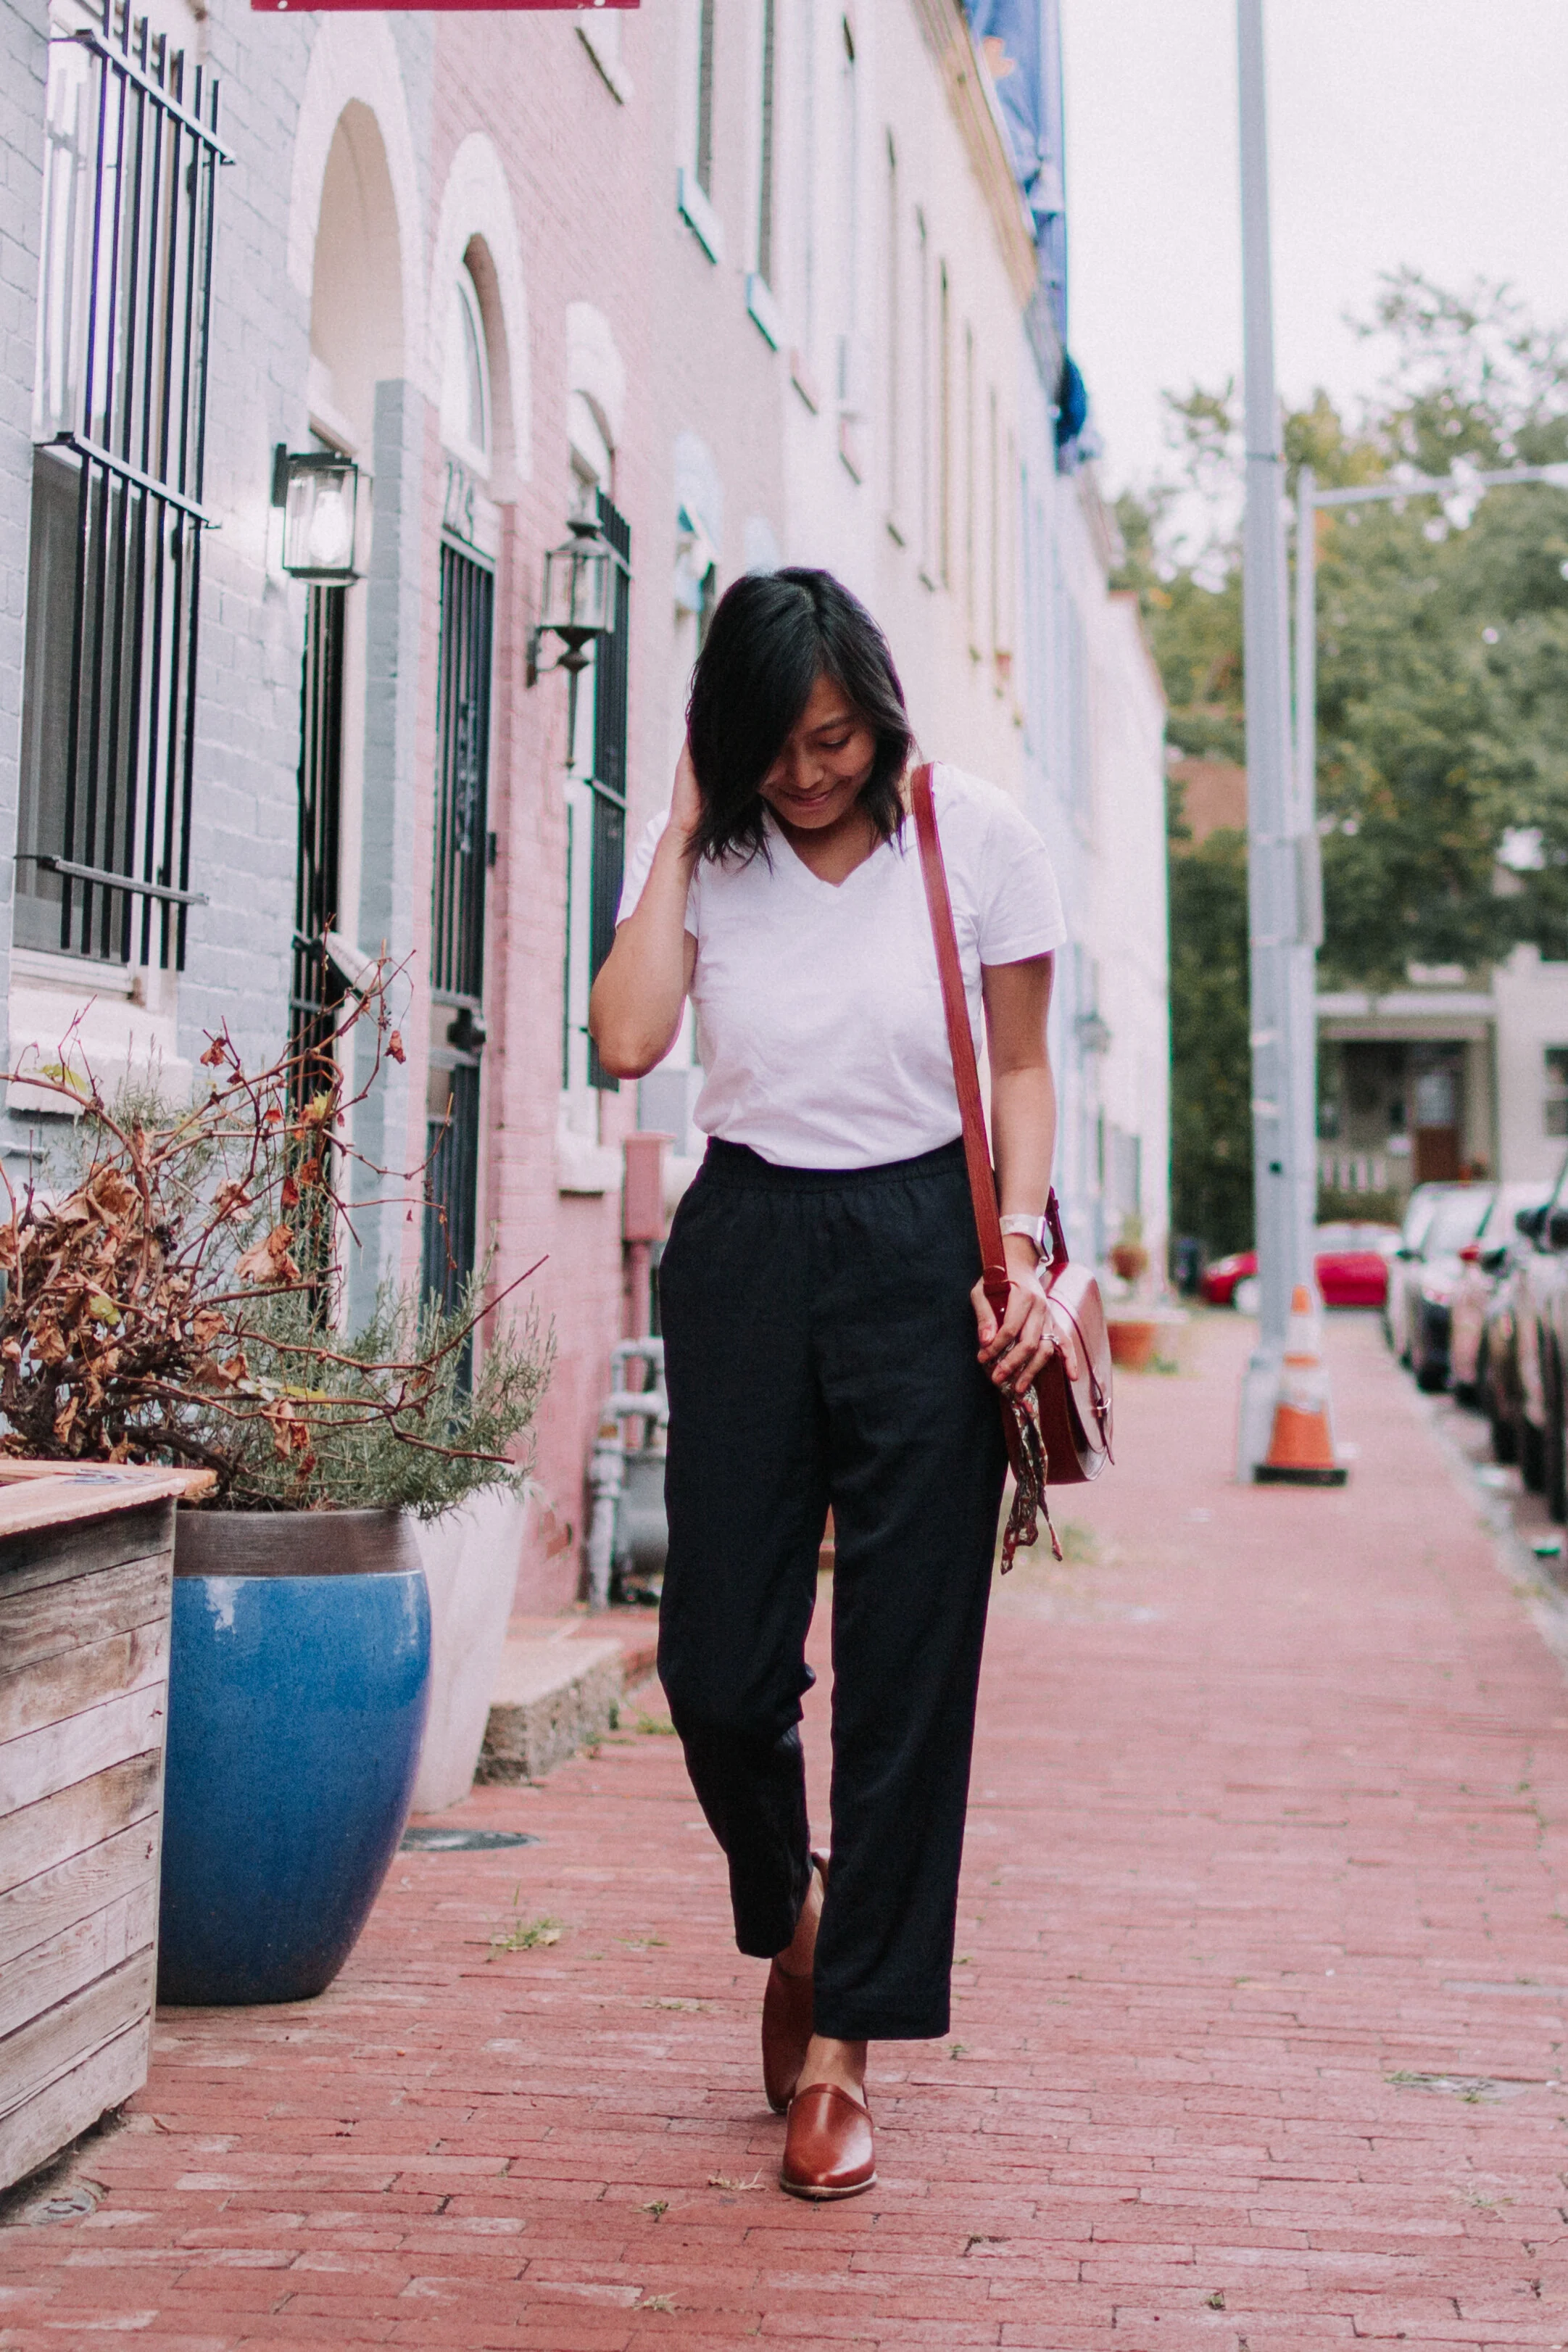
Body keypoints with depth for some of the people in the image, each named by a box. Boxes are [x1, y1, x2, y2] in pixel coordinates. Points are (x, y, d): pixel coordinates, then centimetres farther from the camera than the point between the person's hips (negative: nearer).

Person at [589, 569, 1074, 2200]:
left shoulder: (979, 840, 1)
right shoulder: (702, 859, 4)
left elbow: (1020, 1070, 6)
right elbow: (626, 1040, -11)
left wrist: (1018, 1249, -7)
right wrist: (683, 834, -6)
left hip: (927, 1249, -1)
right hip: (747, 1251, 2)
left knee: (908, 1660, -2)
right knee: (715, 1657, 1)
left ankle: (842, 2041, 10)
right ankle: (789, 1909, 33)